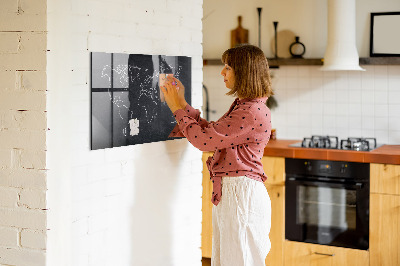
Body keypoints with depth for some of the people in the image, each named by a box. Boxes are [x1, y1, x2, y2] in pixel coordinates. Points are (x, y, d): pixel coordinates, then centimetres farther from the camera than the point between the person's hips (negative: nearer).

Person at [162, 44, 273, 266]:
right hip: (228, 192, 10)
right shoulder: (242, 106, 14)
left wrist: (177, 108, -7)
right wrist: (181, 103, 15)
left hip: (241, 193, -10)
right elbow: (210, 132, 18)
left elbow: (204, 139, -19)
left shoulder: (252, 112, -19)